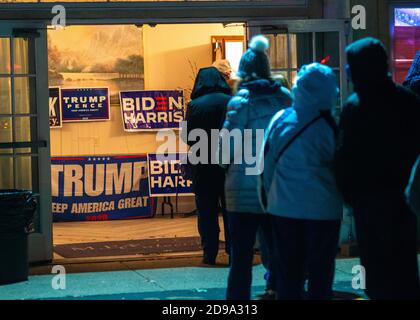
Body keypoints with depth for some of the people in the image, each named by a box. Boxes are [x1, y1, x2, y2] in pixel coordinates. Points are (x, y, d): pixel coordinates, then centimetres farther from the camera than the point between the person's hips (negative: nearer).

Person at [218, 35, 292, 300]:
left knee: (241, 258, 1)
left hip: (245, 190, -4)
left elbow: (228, 143, -11)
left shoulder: (241, 101, -9)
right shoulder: (285, 97, 3)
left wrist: (226, 165, 8)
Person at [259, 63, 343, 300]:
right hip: (322, 209, -3)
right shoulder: (329, 127, -13)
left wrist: (268, 198, 15)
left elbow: (267, 164, 3)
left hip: (284, 208, 3)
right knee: (320, 272, 6)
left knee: (288, 273, 12)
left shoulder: (280, 120, -3)